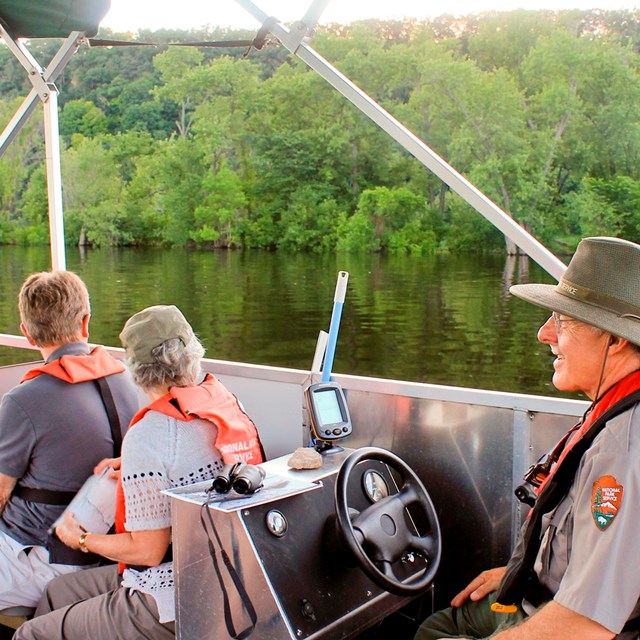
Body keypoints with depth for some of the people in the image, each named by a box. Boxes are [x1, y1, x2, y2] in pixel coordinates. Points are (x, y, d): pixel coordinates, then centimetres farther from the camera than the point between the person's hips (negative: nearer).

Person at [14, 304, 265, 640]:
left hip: (173, 607, -8)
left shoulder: (148, 435, -24)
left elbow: (148, 551, -19)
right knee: (56, 591, 23)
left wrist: (81, 539, -3)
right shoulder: (226, 400, -3)